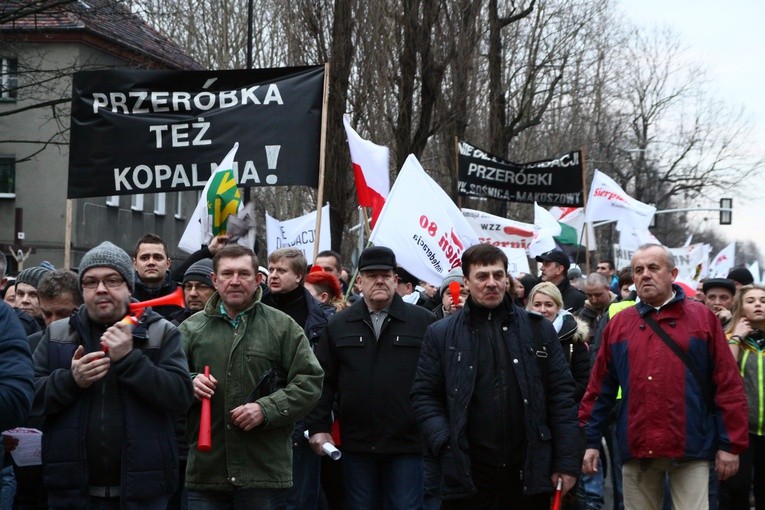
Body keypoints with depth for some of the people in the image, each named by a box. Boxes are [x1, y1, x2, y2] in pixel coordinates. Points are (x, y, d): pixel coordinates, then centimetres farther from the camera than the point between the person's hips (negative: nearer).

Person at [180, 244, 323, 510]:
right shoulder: (192, 328, 11)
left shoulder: (283, 327, 6)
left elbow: (309, 381, 0)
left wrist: (266, 409, -13)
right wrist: (189, 383, -11)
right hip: (205, 469, 1)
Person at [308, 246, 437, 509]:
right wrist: (319, 427, 0)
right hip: (356, 445, 2)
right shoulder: (339, 325, 9)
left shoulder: (424, 322, 2)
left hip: (408, 444, -2)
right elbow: (324, 379, 8)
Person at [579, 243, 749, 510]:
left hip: (690, 448, -2)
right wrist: (590, 440, 7)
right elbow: (600, 388, 11)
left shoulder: (703, 318, 3)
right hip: (636, 450, 3)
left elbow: (728, 385, 0)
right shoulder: (618, 324, 10)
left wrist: (730, 444, -4)